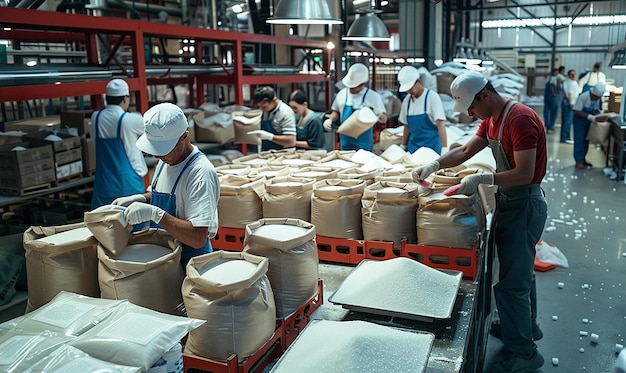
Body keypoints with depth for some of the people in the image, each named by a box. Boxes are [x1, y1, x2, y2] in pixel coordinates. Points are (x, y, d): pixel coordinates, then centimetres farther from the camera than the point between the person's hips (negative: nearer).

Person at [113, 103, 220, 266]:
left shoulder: (201, 173, -25)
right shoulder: (166, 160, 2)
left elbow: (198, 238, -30)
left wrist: (155, 214, -30)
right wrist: (140, 199, 1)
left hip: (189, 260, -7)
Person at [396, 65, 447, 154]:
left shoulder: (432, 97, -9)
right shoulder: (407, 100, 6)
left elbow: (441, 125, -14)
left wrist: (444, 150, -19)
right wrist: (403, 147, 13)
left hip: (432, 147, -5)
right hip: (413, 148, 5)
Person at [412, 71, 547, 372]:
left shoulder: (520, 118, -22)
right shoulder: (491, 120, 8)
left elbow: (524, 174, -26)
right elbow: (466, 150, 11)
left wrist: (481, 179, -24)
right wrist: (434, 165, -1)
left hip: (524, 206, -10)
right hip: (508, 202, 10)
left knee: (512, 283, -4)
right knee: (520, 271, 24)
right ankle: (526, 325, 43)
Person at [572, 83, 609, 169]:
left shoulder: (598, 98, -10)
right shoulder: (583, 96, -28)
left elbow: (596, 109, 5)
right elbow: (576, 111, -28)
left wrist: (599, 116, -17)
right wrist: (591, 117, -33)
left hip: (589, 121, 6)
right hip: (579, 120, -6)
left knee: (586, 140, 11)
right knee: (579, 140, -4)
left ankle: (583, 159, 23)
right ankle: (579, 161, 1)